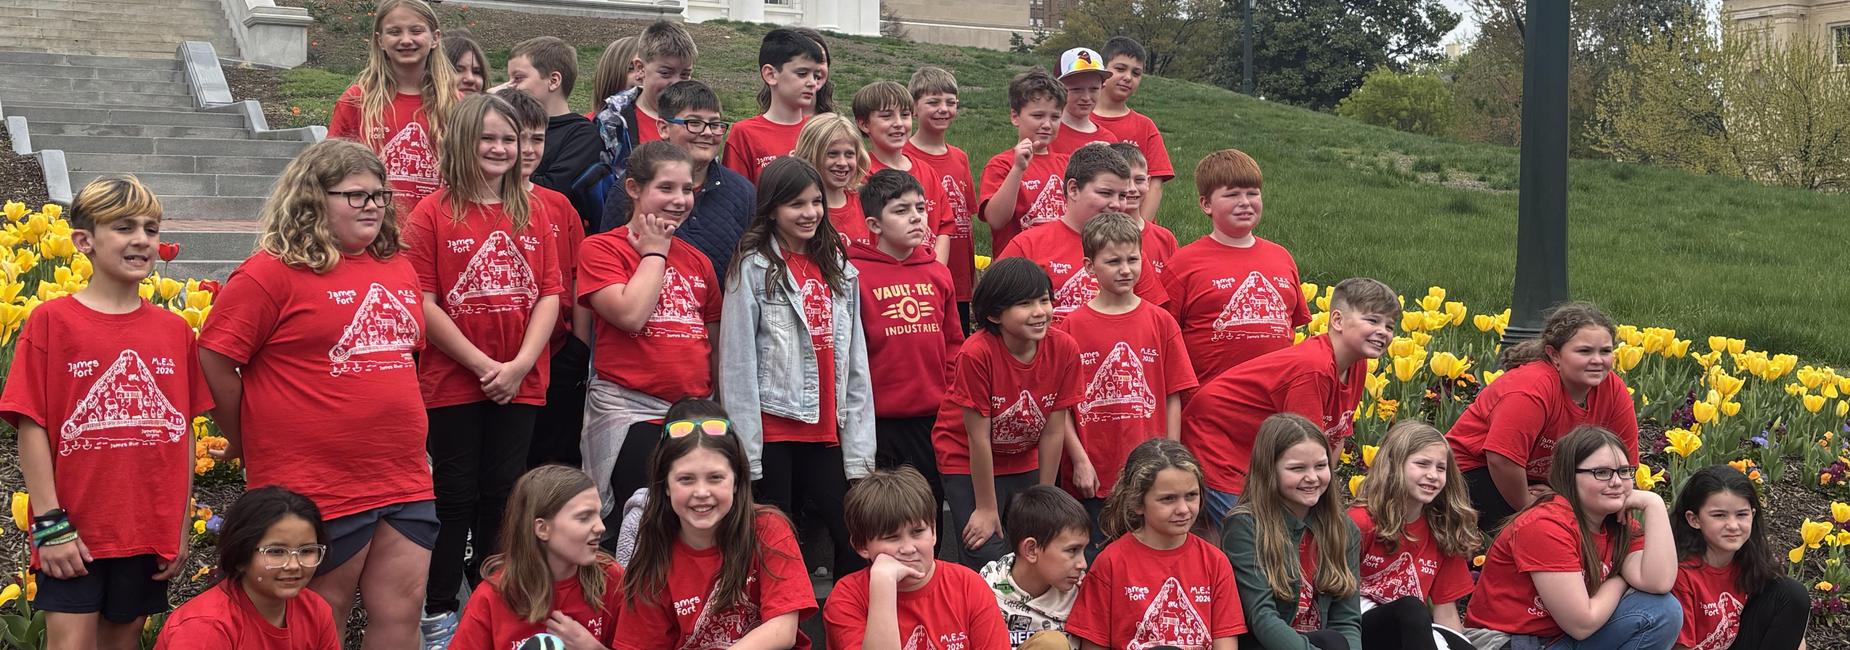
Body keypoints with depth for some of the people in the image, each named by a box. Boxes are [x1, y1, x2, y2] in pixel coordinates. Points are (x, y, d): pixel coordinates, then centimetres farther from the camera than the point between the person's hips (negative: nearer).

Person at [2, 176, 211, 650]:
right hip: (71, 536, -3)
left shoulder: (175, 331, 5)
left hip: (149, 533, 3)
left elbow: (183, 433, 8)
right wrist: (50, 524, -11)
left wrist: (182, 527, 7)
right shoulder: (51, 322, -5)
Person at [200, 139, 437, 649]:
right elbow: (215, 359, -8)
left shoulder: (398, 268, 12)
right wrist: (247, 440, 0)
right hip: (318, 489, -6)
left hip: (404, 481, 6)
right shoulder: (272, 273, -9)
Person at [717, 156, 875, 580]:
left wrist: (859, 450, 5)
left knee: (856, 545, 1)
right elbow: (737, 361, -7)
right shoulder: (753, 268, -3)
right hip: (773, 430, -5)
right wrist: (746, 450, -13)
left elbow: (855, 361, 12)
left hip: (827, 431, 5)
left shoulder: (839, 270, 13)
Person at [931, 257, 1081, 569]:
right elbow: (978, 437, -21)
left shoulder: (1064, 348, -17)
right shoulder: (976, 354, -28)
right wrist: (986, 508, -15)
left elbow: (1053, 432, -10)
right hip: (969, 463, -4)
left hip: (1025, 461, 4)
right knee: (988, 559, -12)